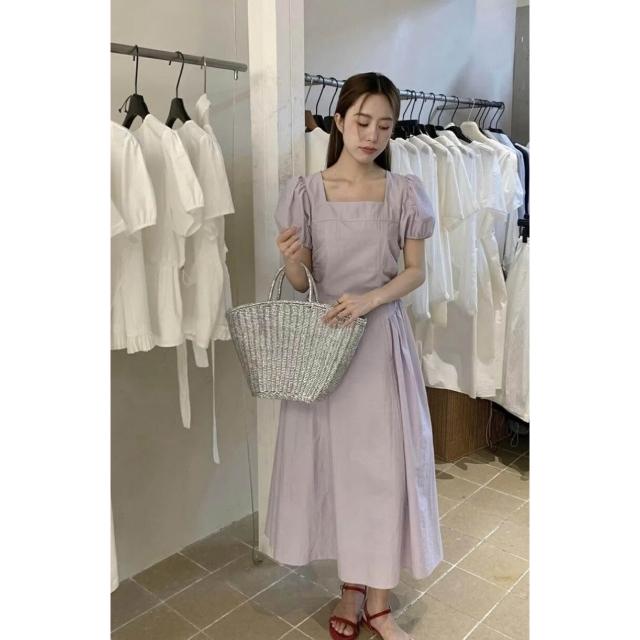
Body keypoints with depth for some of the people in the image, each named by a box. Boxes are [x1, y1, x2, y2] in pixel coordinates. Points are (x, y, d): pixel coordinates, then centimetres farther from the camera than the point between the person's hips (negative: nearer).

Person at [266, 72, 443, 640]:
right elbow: (300, 284, 2)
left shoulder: (405, 193, -1)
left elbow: (416, 272, 2)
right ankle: (352, 589, 31)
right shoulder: (305, 191, -1)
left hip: (382, 341, 0)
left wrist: (369, 299, -16)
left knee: (385, 464, 4)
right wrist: (291, 263, -21)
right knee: (335, 461, 9)